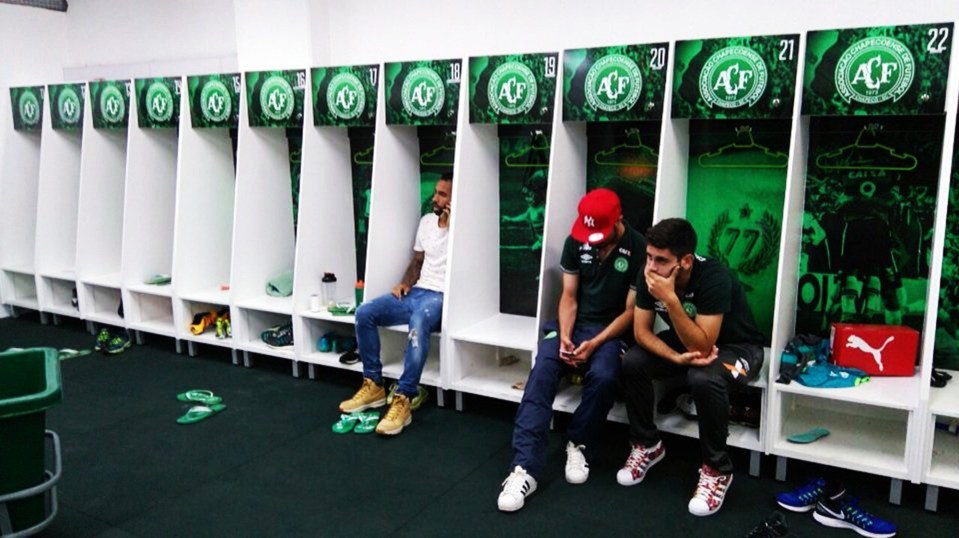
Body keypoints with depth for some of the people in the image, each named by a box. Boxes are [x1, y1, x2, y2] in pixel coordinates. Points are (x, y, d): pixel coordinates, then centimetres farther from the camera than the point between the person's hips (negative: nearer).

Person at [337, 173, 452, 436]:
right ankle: (373, 385, -6)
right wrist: (406, 283, 5)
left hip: (441, 297, -7)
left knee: (418, 321, -40)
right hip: (416, 292, 7)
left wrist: (450, 226, -17)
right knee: (364, 313, -14)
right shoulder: (426, 220, 17)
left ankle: (403, 400, -36)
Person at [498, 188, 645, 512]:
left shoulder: (638, 249, -10)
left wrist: (595, 344, -19)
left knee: (604, 376, -34)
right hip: (573, 324, 3)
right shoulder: (575, 242, 3)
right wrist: (564, 337, -13)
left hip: (612, 330, -3)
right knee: (541, 373, -25)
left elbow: (631, 311, -9)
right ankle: (525, 468, -30)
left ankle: (577, 443, -5)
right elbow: (569, 297, 4)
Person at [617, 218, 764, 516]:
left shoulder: (714, 277, -34)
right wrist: (676, 357, -30)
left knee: (704, 379, -37)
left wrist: (671, 299, -44)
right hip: (686, 341, 6)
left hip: (736, 346, -5)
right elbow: (642, 331, -13)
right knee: (632, 362, -20)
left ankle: (717, 469, -14)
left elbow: (702, 346, -36)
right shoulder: (648, 275, -18)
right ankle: (647, 445, 2)